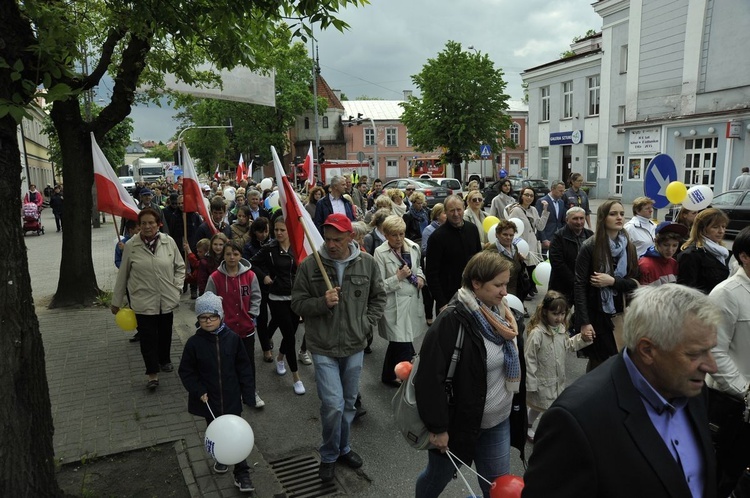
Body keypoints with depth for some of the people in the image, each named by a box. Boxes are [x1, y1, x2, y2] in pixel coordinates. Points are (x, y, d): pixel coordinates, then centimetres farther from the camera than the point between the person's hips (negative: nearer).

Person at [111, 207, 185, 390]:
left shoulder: (169, 242, -5)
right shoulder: (130, 246, -7)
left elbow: (180, 266, 7)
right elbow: (122, 275, 1)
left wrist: (176, 286, -4)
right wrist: (116, 301, 7)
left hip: (167, 299, 2)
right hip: (143, 300, -2)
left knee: (165, 332, 18)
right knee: (148, 336, 0)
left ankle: (164, 360, 41)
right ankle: (153, 373, 10)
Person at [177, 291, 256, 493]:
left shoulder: (232, 338, -11)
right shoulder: (194, 343, -12)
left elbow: (244, 368, -3)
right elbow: (186, 371, -3)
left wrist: (248, 393, -3)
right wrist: (198, 392, -13)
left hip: (231, 398, -1)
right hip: (209, 400, 1)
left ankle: (242, 474, 14)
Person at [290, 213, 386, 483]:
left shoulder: (367, 263, -5)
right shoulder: (309, 265, -10)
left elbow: (378, 297, 9)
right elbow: (297, 303, -4)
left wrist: (367, 325, -3)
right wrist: (322, 303, -22)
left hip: (355, 346, 3)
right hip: (324, 348, -3)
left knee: (349, 403, 18)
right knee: (333, 405, -8)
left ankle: (343, 448, 42)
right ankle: (329, 456, 19)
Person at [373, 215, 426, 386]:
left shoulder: (414, 247, 1)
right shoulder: (380, 253, -12)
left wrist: (420, 276, 2)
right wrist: (398, 277, -21)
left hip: (412, 301, 6)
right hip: (394, 306, -5)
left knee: (396, 343, 21)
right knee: (405, 349, -7)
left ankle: (389, 376, 40)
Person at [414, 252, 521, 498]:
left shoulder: (501, 312, -2)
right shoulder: (452, 320, -25)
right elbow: (430, 376, -26)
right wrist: (438, 427, -22)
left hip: (497, 422, 6)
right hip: (459, 421, -6)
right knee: (438, 477, 18)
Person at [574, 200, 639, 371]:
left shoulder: (629, 247, 5)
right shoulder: (590, 247, -11)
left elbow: (635, 282, 2)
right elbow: (579, 286, -13)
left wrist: (612, 281, -18)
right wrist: (584, 322, -18)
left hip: (620, 314, 4)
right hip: (595, 314, -4)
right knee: (598, 362, 4)